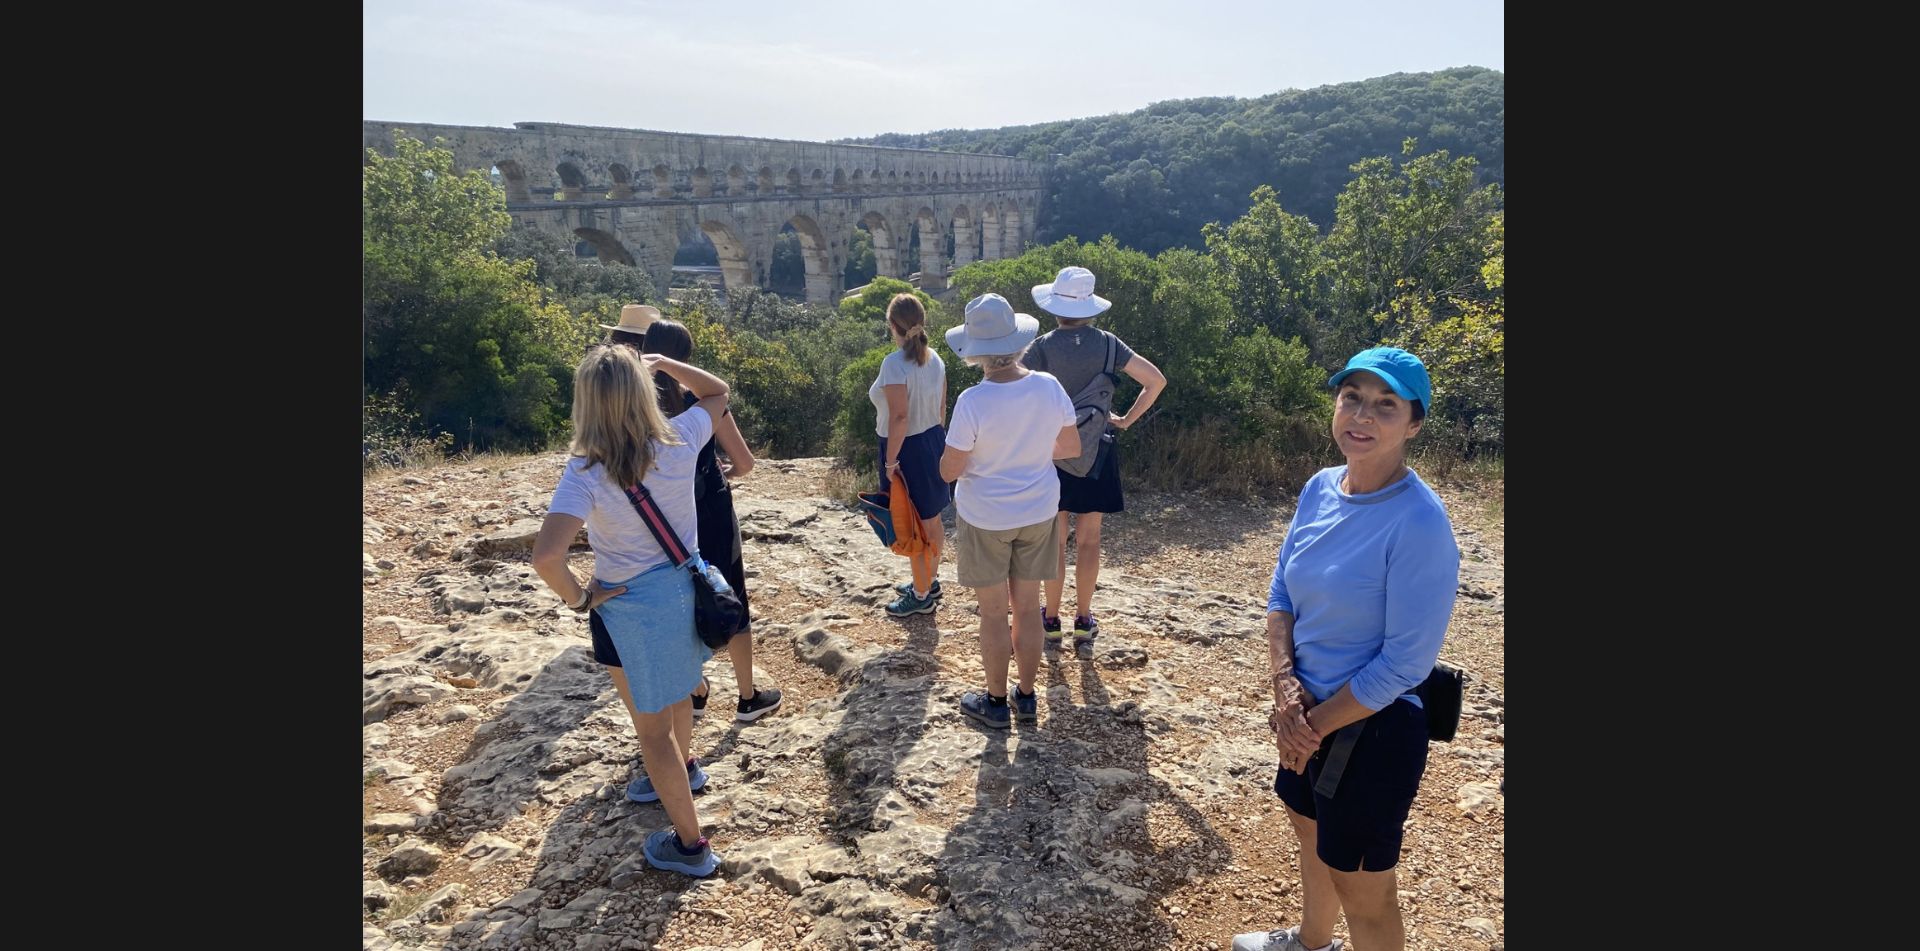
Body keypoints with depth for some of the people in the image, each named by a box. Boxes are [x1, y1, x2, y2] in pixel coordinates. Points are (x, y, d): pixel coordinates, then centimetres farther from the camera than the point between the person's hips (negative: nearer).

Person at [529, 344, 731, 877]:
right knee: (676, 692, 33)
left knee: (652, 728, 13)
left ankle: (690, 845, 25)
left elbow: (546, 557, -35)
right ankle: (683, 768, 60)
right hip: (687, 586, 6)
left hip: (635, 605, -5)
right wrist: (661, 363, 8)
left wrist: (579, 598, -17)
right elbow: (718, 393, 9)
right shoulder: (679, 441, -13)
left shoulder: (587, 471, -24)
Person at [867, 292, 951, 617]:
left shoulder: (895, 364, -21)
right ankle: (929, 581, 36)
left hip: (906, 449, -8)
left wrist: (890, 463, -20)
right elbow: (941, 408, 10)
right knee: (932, 519, 19)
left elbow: (900, 417, -25)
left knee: (914, 526, 4)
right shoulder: (935, 359, 3)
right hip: (933, 443, 8)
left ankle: (921, 596, 16)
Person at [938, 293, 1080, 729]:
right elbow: (1071, 447, 2)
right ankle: (1027, 697, 29)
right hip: (1038, 513, 4)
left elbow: (949, 471, -17)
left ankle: (996, 702, 24)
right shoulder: (1048, 387, -11)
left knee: (993, 612, 11)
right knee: (1028, 607, 16)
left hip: (986, 519, -4)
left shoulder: (973, 402, -24)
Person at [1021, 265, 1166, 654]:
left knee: (1054, 541, 9)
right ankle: (1084, 624, 17)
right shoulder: (1107, 344, -2)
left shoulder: (1042, 347, -9)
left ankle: (1052, 622, 18)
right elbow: (1156, 380, -4)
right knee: (1089, 540, 10)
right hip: (1095, 453, 2)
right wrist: (1127, 419, 3)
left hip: (1052, 452, -1)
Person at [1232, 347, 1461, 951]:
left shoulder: (1419, 524, -25)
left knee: (1360, 887, 10)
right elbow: (1282, 593, 4)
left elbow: (1406, 662, -22)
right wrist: (1285, 684, -11)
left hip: (1374, 726, -7)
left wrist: (1318, 724, -14)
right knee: (1311, 832, 29)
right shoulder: (1321, 488, -3)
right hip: (1309, 710, 8)